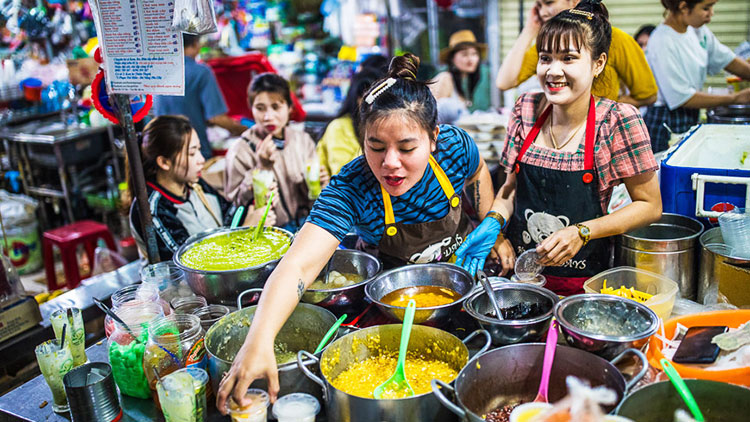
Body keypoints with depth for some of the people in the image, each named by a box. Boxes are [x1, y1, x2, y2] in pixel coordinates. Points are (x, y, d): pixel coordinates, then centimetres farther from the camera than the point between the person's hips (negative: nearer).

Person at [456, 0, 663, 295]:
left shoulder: (617, 121, -10)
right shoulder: (526, 110, 0)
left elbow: (650, 205, -4)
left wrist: (582, 232, -16)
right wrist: (494, 222, -8)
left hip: (582, 281, -2)